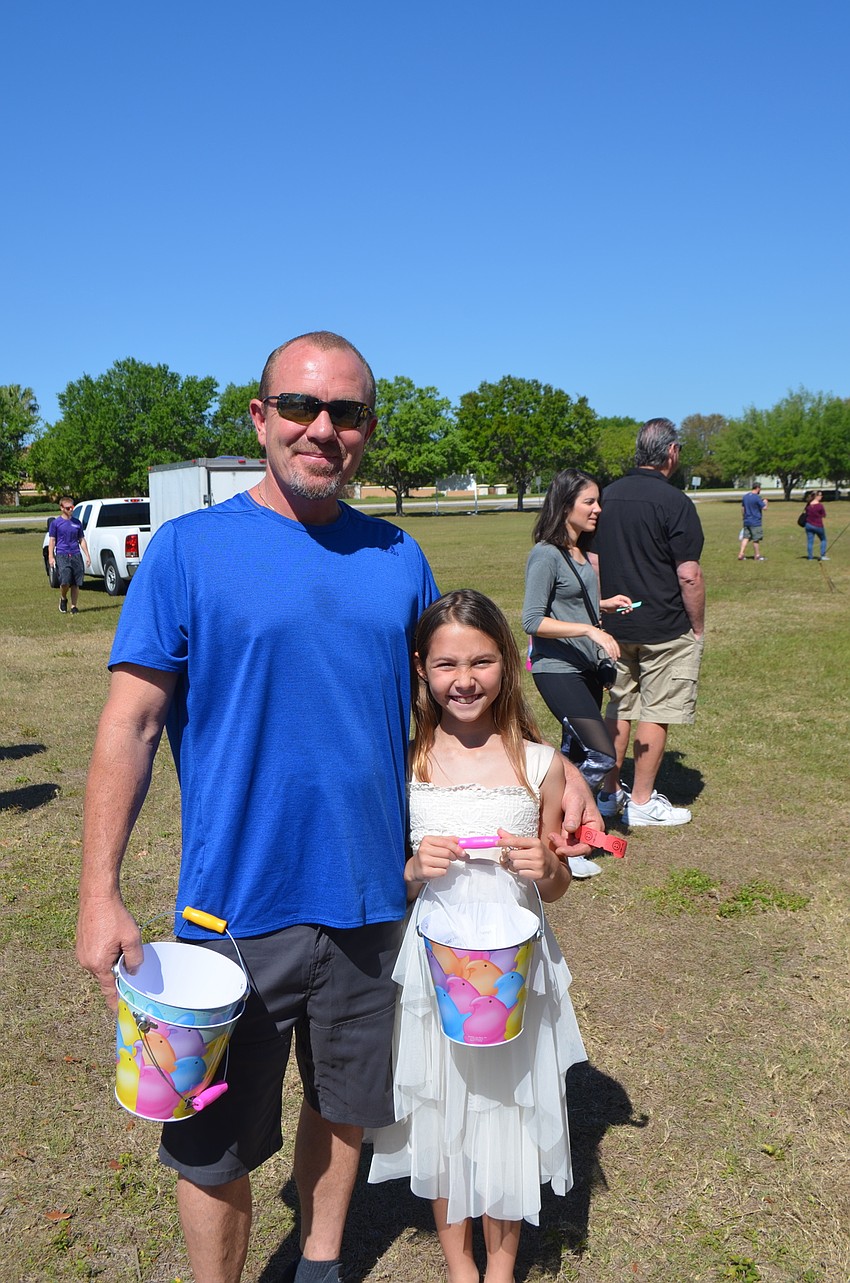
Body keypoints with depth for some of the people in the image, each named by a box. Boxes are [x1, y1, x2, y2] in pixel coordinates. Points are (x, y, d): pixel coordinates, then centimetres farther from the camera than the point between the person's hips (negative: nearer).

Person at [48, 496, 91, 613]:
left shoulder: (77, 522, 12)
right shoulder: (55, 522, 3)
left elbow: (82, 540, 17)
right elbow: (52, 540, 3)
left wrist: (87, 555, 10)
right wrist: (51, 556, -6)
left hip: (76, 555, 3)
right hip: (62, 555, -3)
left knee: (76, 583, 2)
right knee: (65, 581, -16)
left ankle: (74, 606, 12)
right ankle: (63, 599, 12)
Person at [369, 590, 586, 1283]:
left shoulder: (540, 763, -6)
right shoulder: (403, 763, -7)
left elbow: (556, 885, 5)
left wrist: (545, 867, -16)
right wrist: (415, 868, -18)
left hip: (515, 967, 0)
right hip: (432, 966, 1)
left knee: (507, 1112, 14)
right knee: (440, 1114, 16)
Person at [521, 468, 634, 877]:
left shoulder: (580, 552, 11)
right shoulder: (546, 555, -16)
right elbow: (533, 622, -20)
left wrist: (605, 604, 7)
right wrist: (590, 630, -24)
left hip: (586, 668, 9)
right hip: (556, 670, -9)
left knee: (576, 754, 15)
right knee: (602, 755, -12)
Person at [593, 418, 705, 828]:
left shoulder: (608, 495, 5)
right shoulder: (674, 502, -14)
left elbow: (593, 562, 9)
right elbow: (688, 575, -16)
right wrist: (698, 627, -4)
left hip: (615, 625, 6)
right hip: (665, 628, -6)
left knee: (619, 708, 17)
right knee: (655, 713, 5)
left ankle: (609, 792, 25)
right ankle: (642, 802, 13)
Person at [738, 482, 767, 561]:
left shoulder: (745, 496, 8)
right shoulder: (757, 497, -15)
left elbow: (742, 508, 15)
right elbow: (764, 508, -12)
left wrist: (743, 519, 23)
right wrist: (765, 502, 10)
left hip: (746, 521, 7)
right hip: (755, 522, -7)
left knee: (745, 538, 8)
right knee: (756, 539, 3)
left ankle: (740, 554, 1)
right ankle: (757, 555, 13)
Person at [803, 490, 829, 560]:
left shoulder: (808, 505, -1)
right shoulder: (820, 505, -17)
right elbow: (824, 515, -8)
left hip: (809, 525, 4)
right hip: (818, 526, -4)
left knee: (810, 541, 7)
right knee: (823, 540, 15)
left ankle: (810, 557, 7)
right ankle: (823, 556, 10)